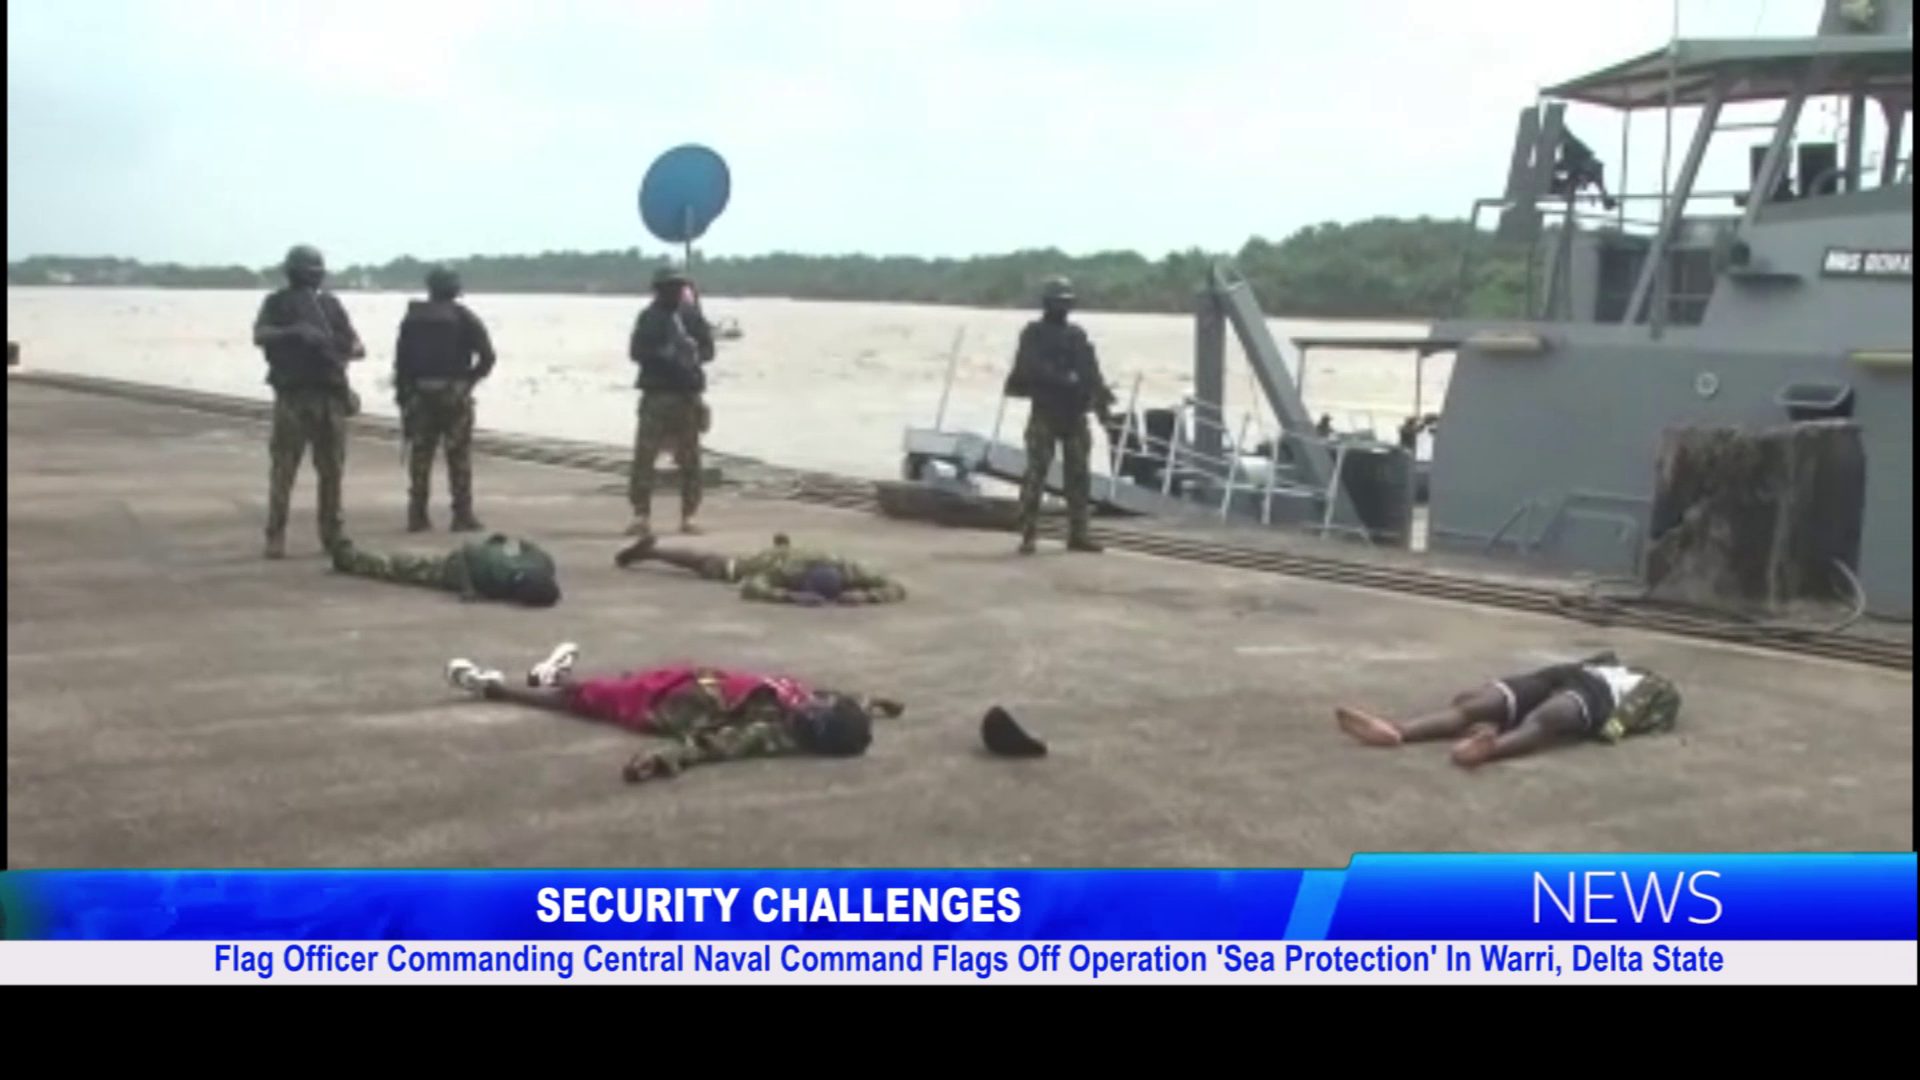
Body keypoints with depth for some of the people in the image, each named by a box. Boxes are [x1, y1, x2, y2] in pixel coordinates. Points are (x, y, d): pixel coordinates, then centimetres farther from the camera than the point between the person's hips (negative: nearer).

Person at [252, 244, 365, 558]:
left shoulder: (331, 304, 15)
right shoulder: (276, 303, 7)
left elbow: (357, 346, 13)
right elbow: (260, 335, -10)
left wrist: (348, 349, -10)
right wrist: (293, 332, -25)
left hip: (331, 396, 3)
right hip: (292, 395, -3)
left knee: (332, 469, 6)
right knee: (284, 468, -6)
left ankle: (333, 533, 14)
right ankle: (275, 536, -2)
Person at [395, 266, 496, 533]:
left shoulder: (412, 318, 8)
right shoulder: (464, 318, -2)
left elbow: (401, 360, 5)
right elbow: (487, 356, -7)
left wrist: (402, 395, 8)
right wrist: (471, 378, 9)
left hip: (419, 393, 3)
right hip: (454, 392, -3)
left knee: (420, 454, 9)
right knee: (459, 455, 0)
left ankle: (417, 516, 9)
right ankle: (462, 516, -2)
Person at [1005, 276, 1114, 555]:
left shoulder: (1077, 335, 14)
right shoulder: (1034, 334, -2)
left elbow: (1092, 371, 11)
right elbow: (1032, 368, -17)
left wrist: (1102, 402, 0)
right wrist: (1064, 379, -26)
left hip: (1074, 414, 6)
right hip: (1044, 413, -6)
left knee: (1079, 474, 6)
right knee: (1037, 472, -9)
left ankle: (1077, 534, 12)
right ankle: (1028, 535, -7)